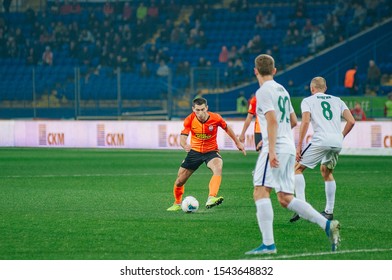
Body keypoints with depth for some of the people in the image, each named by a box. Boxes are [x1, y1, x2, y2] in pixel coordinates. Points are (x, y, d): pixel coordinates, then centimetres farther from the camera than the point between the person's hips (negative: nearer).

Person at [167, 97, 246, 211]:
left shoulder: (215, 118, -15)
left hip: (211, 151, -2)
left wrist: (238, 143, 14)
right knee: (179, 181, 4)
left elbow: (226, 128, 5)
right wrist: (185, 145, -44)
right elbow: (182, 138, -20)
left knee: (218, 168, -36)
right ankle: (177, 204, 34)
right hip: (195, 151, 2)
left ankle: (211, 199, -51)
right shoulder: (189, 120, -15)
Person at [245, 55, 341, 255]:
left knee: (260, 192, -11)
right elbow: (293, 121, 27)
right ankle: (327, 225, -1)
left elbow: (272, 120, -19)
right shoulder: (282, 90, 19)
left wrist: (271, 150, -24)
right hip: (289, 147, 9)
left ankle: (268, 244, -20)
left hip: (276, 148, -9)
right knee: (285, 199, 10)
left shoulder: (264, 91, -7)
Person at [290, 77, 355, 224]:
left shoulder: (308, 101, 12)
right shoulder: (337, 100, 23)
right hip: (337, 142, 5)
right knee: (327, 172, 26)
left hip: (321, 140, -5)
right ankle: (329, 211, 22)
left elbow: (305, 121, -4)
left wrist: (299, 146, -4)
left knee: (298, 169, 8)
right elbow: (351, 121, 12)